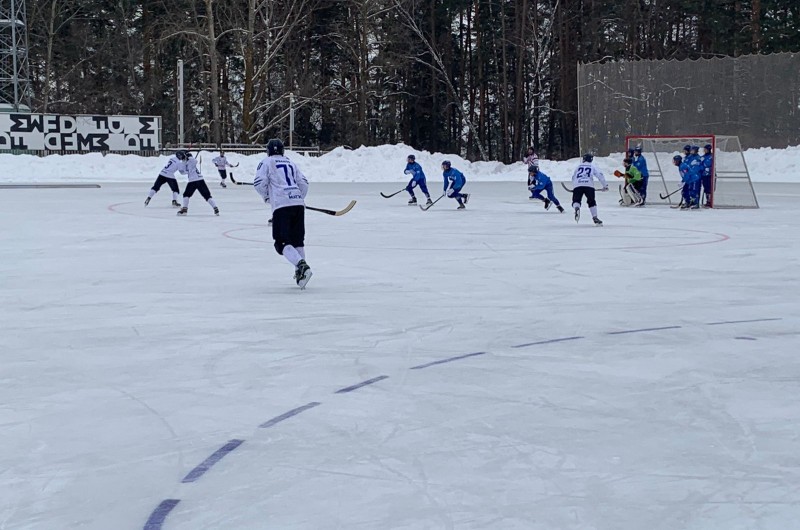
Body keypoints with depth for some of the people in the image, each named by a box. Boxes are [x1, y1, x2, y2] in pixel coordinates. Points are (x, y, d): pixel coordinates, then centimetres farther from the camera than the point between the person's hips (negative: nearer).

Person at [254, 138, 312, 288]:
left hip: (281, 205, -5)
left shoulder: (266, 162, 9)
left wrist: (266, 196, 14)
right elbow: (303, 183, 16)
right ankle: (300, 272, 16)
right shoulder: (291, 163, 23)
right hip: (298, 204, 5)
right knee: (297, 239, 17)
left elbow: (259, 182, -2)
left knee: (282, 242, -6)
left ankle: (301, 265, -27)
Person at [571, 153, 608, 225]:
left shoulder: (579, 166, 27)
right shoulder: (592, 166, 21)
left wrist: (574, 186, 47)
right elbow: (600, 175, 11)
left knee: (576, 200, 7)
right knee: (591, 202, 11)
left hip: (577, 186, 1)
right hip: (589, 185, -1)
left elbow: (573, 177, 32)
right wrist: (605, 185, 14)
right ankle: (595, 218, 4)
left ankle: (576, 208, -28)